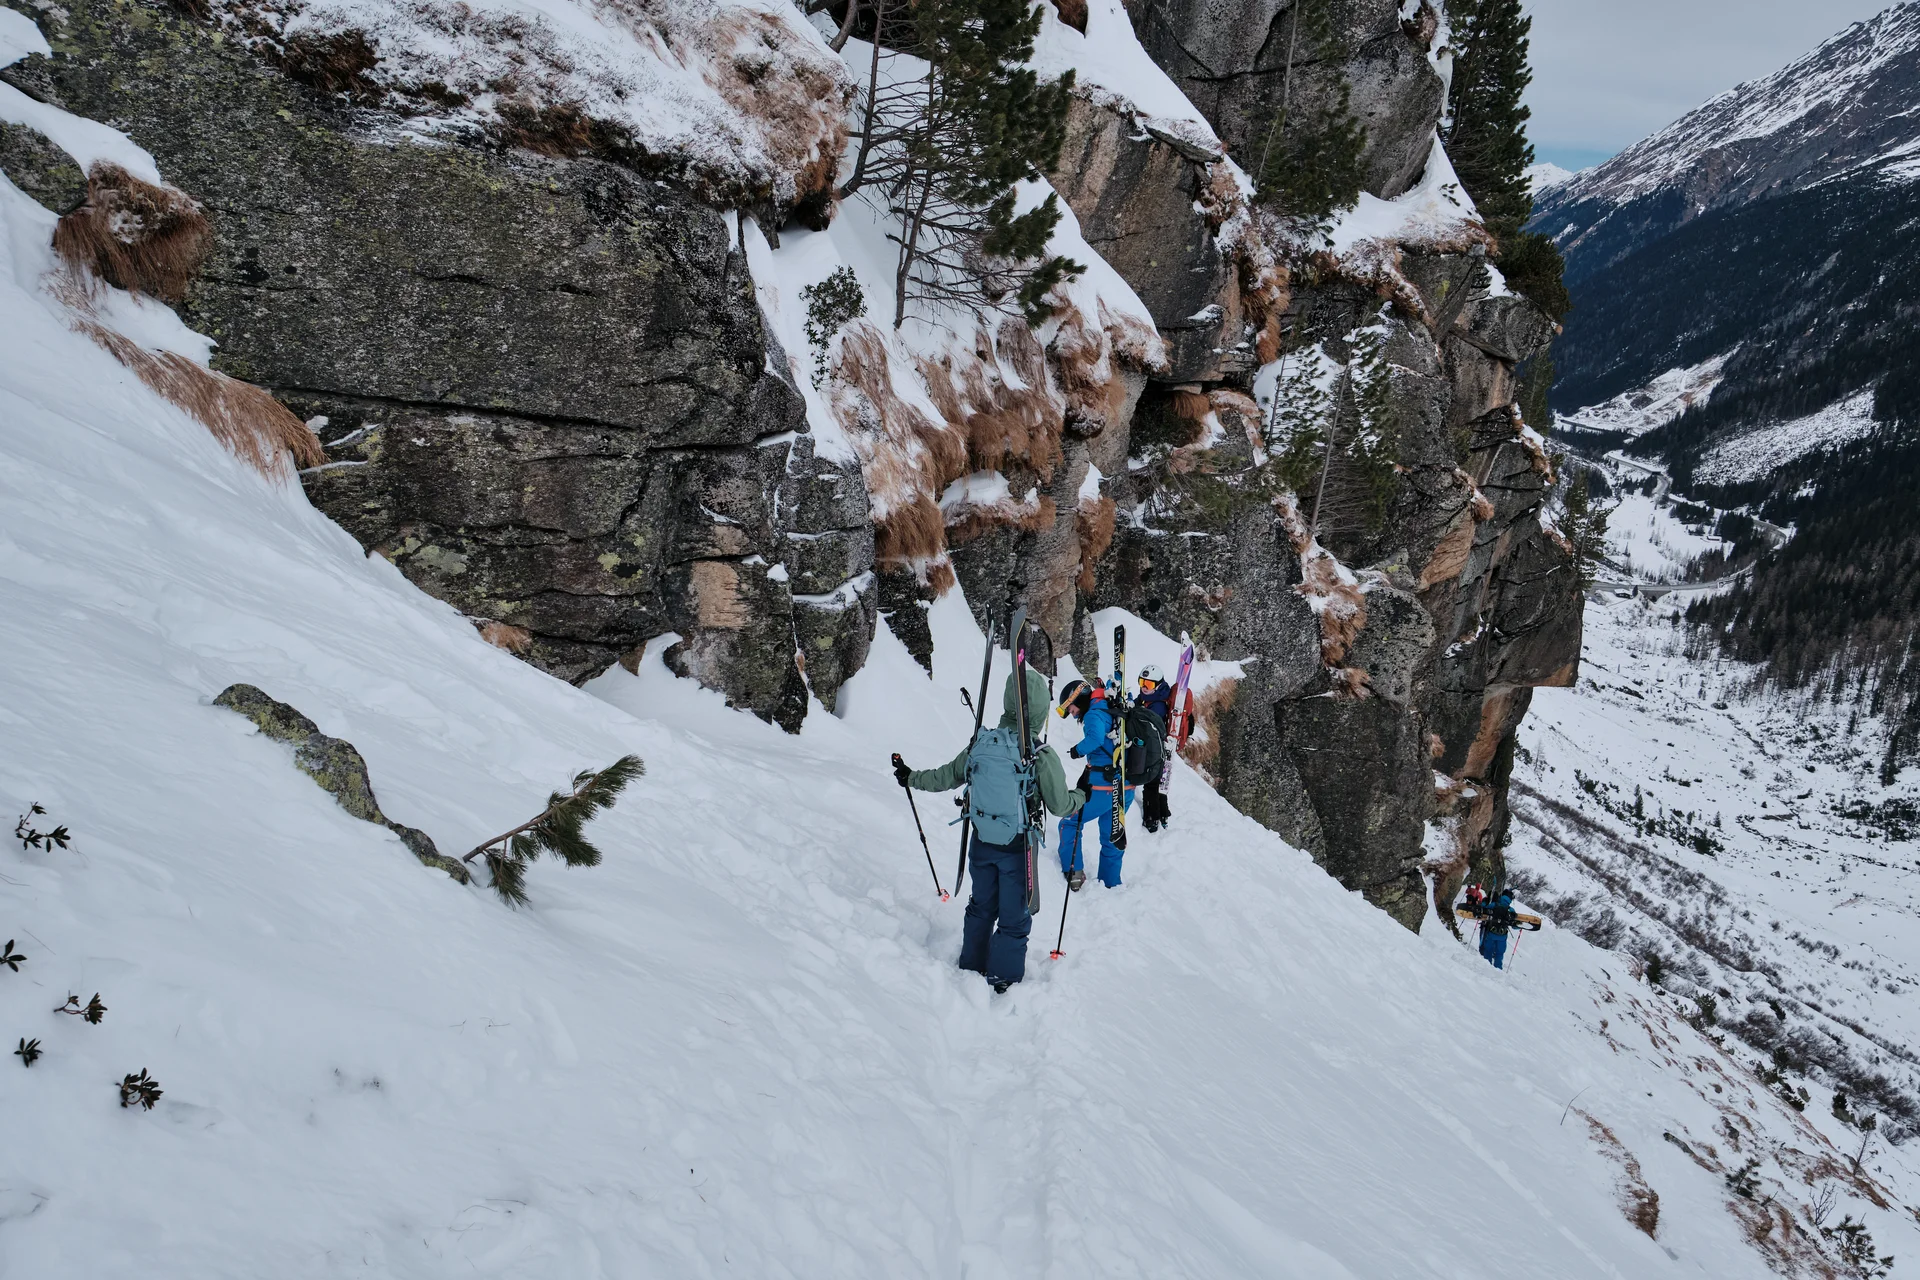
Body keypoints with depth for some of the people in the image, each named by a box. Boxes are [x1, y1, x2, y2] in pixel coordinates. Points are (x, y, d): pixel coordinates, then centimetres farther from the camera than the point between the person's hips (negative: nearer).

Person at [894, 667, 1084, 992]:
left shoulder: (981, 744, -8)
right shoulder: (1042, 756, -20)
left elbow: (944, 778, 4)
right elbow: (1060, 805, -9)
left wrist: (911, 778, 22)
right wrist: (1082, 796, 12)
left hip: (982, 843, 4)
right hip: (1018, 849, -4)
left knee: (981, 907, 23)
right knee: (1014, 917, 11)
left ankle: (971, 967, 37)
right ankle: (1003, 981, 19)